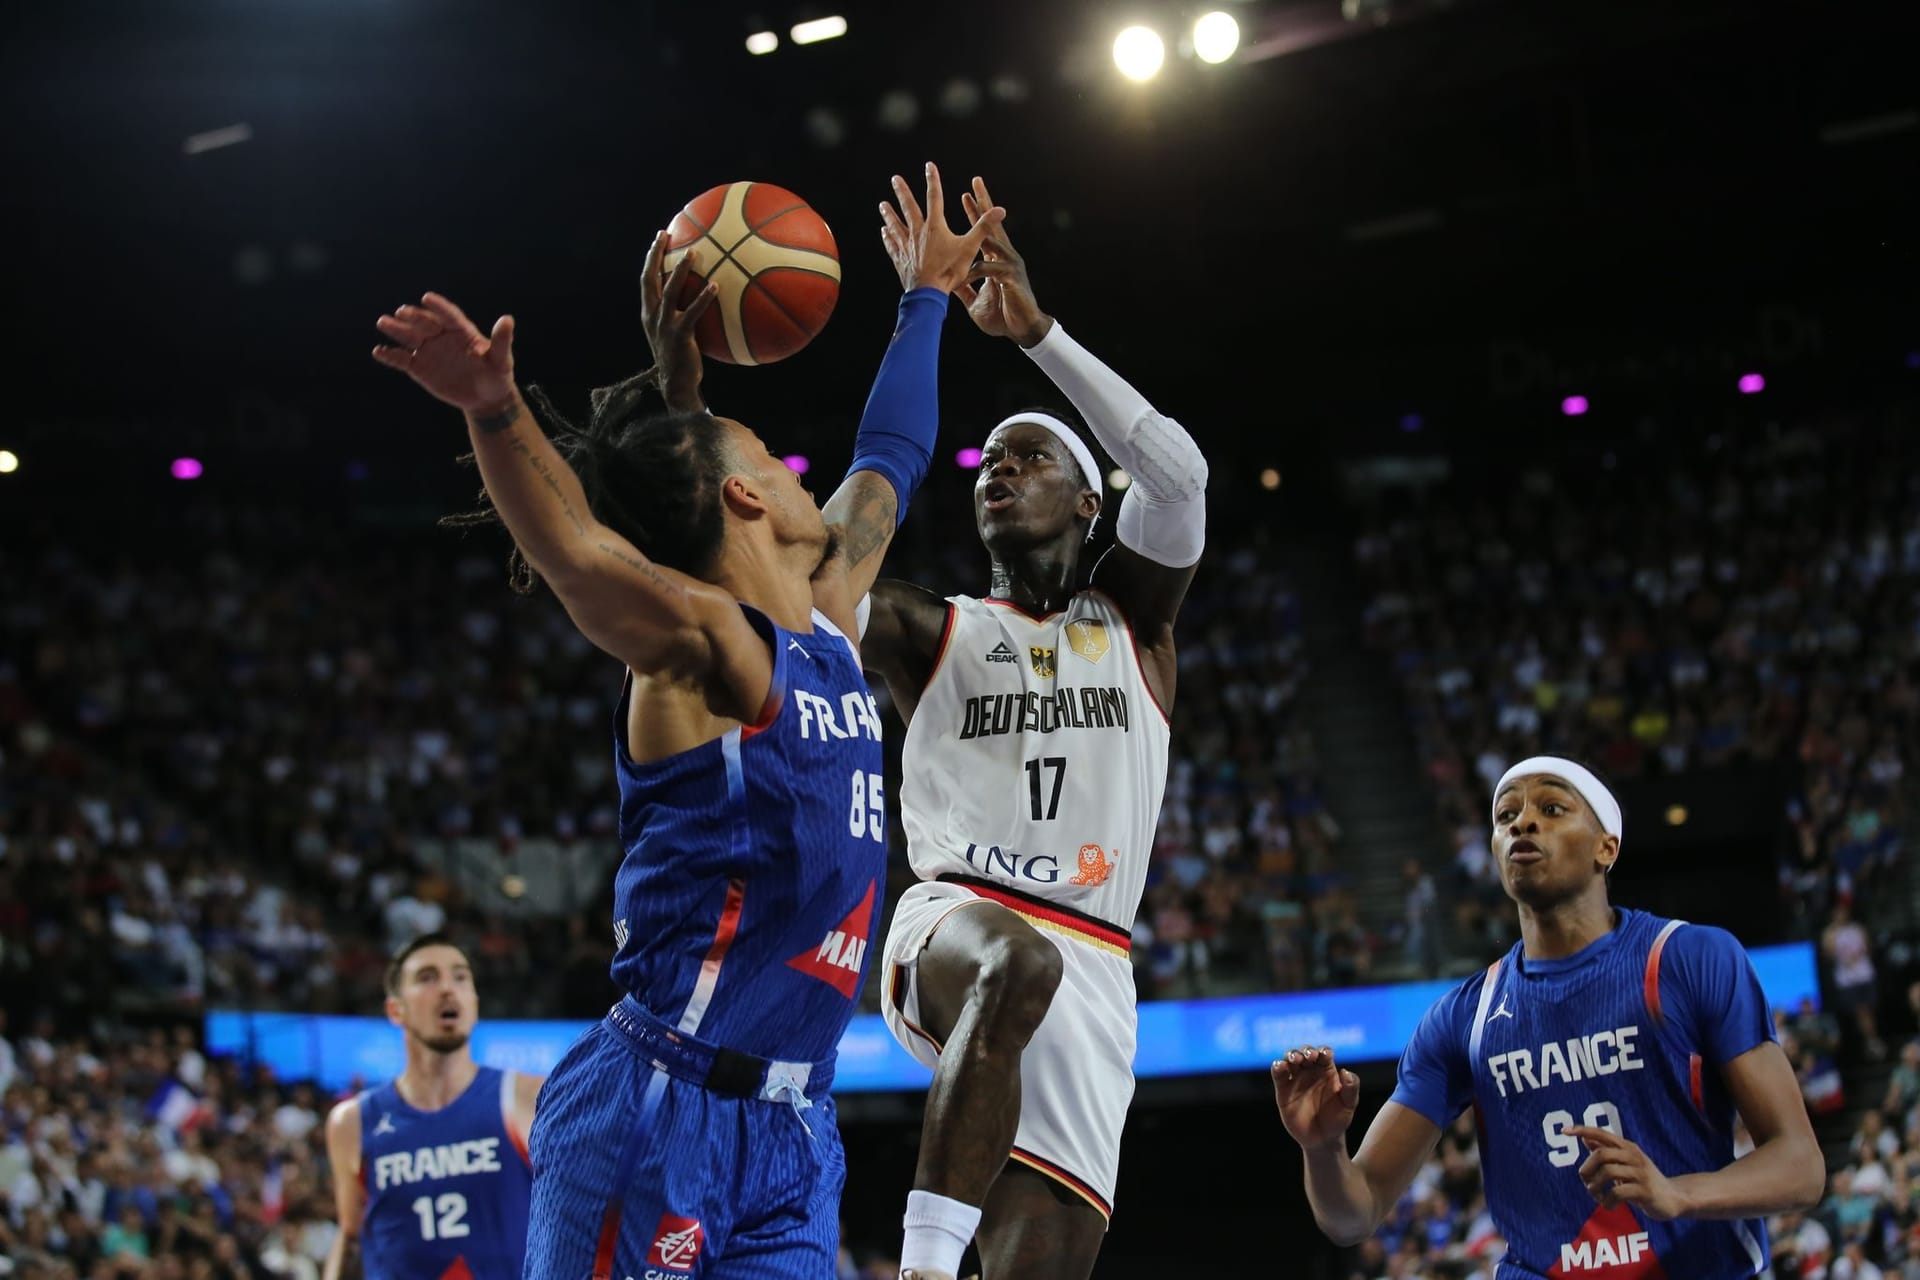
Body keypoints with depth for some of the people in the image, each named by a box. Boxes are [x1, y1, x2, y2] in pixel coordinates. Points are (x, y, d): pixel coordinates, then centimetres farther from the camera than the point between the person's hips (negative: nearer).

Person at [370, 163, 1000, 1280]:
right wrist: (496, 407, -48)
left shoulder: (829, 626, 16)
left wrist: (927, 299, 43)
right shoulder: (703, 641, -9)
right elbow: (572, 545, -29)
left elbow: (889, 469, 33)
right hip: (665, 1108, -8)